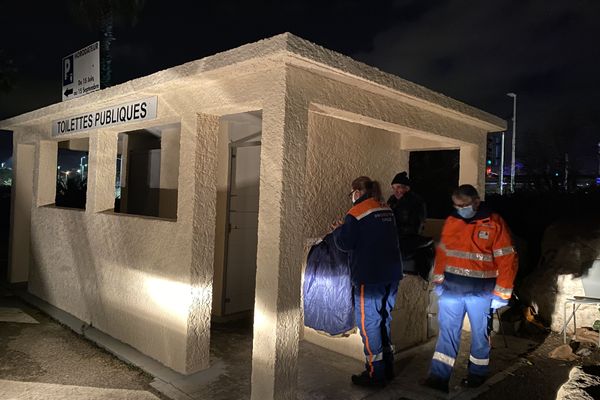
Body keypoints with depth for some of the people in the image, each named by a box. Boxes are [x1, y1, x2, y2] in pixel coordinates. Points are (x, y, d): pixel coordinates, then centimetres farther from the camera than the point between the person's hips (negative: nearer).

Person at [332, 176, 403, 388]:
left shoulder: (356, 213, -11)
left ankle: (375, 373, 8)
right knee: (383, 319, 18)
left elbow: (345, 243, -14)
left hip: (369, 277, -8)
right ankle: (387, 367, 28)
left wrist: (338, 230, 6)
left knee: (368, 322, 2)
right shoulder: (386, 209, 12)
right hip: (391, 274, 8)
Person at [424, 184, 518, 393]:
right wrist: (438, 280, 11)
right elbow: (442, 252, 12)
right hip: (451, 287, 3)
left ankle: (477, 373, 33)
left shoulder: (494, 223, -9)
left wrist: (501, 294, -9)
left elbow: (507, 260, -9)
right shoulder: (451, 221, 4)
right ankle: (439, 376, 9)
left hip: (480, 291, -3)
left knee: (479, 332, 14)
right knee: (447, 331, 4)